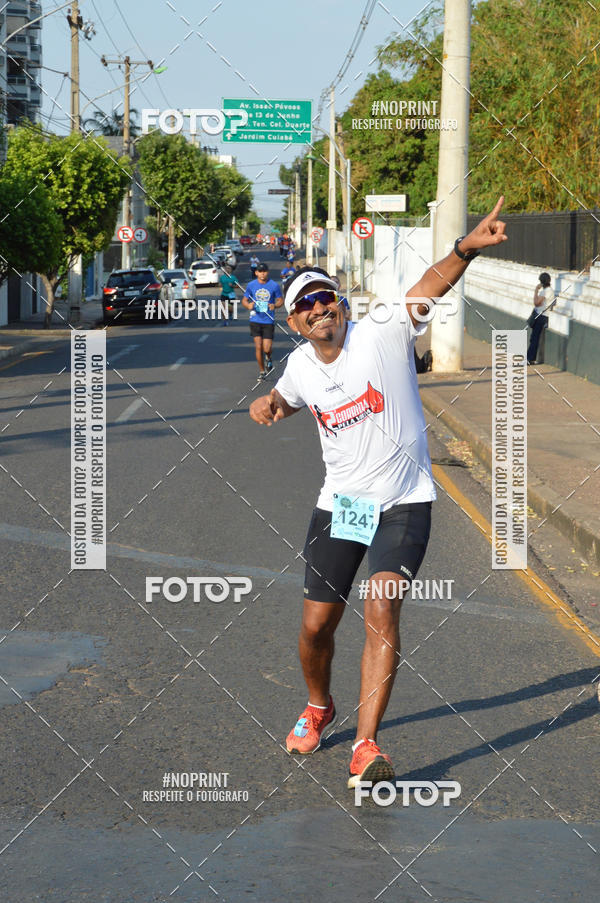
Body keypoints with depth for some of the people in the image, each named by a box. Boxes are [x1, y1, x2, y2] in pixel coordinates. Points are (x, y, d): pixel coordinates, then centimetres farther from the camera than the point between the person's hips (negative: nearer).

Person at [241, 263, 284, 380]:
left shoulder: (274, 285, -2)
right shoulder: (251, 285, 2)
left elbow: (280, 301, 7)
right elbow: (244, 300, 10)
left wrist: (275, 305, -15)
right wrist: (248, 305, -13)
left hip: (269, 321, -1)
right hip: (255, 320, 1)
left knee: (267, 348, -6)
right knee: (258, 346, -2)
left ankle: (268, 358, 31)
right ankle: (261, 371, 14)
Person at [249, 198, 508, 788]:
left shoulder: (381, 336, -10)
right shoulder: (300, 367, 4)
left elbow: (428, 287, -24)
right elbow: (286, 399, 27)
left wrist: (466, 247, -42)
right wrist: (266, 404, 4)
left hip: (403, 503, -4)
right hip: (338, 505, 4)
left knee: (381, 609, -22)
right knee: (316, 625, 4)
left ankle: (365, 748, -23)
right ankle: (319, 708, 37)